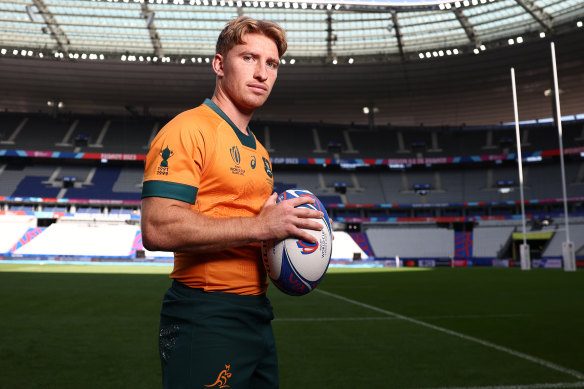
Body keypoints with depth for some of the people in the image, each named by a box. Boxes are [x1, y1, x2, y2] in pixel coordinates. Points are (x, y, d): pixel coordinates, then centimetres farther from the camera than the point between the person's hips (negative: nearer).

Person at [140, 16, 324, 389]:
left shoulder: (259, 151, 17)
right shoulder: (189, 128, -11)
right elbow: (158, 228, -22)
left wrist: (288, 226, 4)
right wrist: (261, 225, -21)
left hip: (257, 314, 9)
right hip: (205, 319, -8)